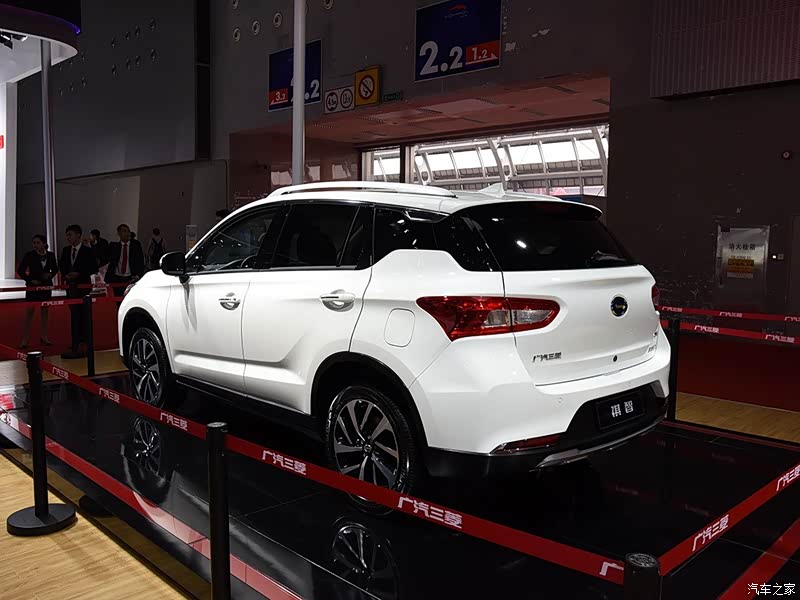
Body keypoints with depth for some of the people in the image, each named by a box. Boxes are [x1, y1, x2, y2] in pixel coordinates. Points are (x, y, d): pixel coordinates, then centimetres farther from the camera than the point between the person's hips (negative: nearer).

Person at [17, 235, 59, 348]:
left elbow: (55, 269, 14)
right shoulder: (29, 255, -8)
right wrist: (30, 280, -12)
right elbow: (20, 271, -2)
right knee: (29, 311, -4)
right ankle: (25, 338, -1)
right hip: (32, 286, -3)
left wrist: (50, 275, -6)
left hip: (46, 285, 3)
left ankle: (43, 336, 19)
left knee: (45, 310, 8)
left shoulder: (51, 255, 0)